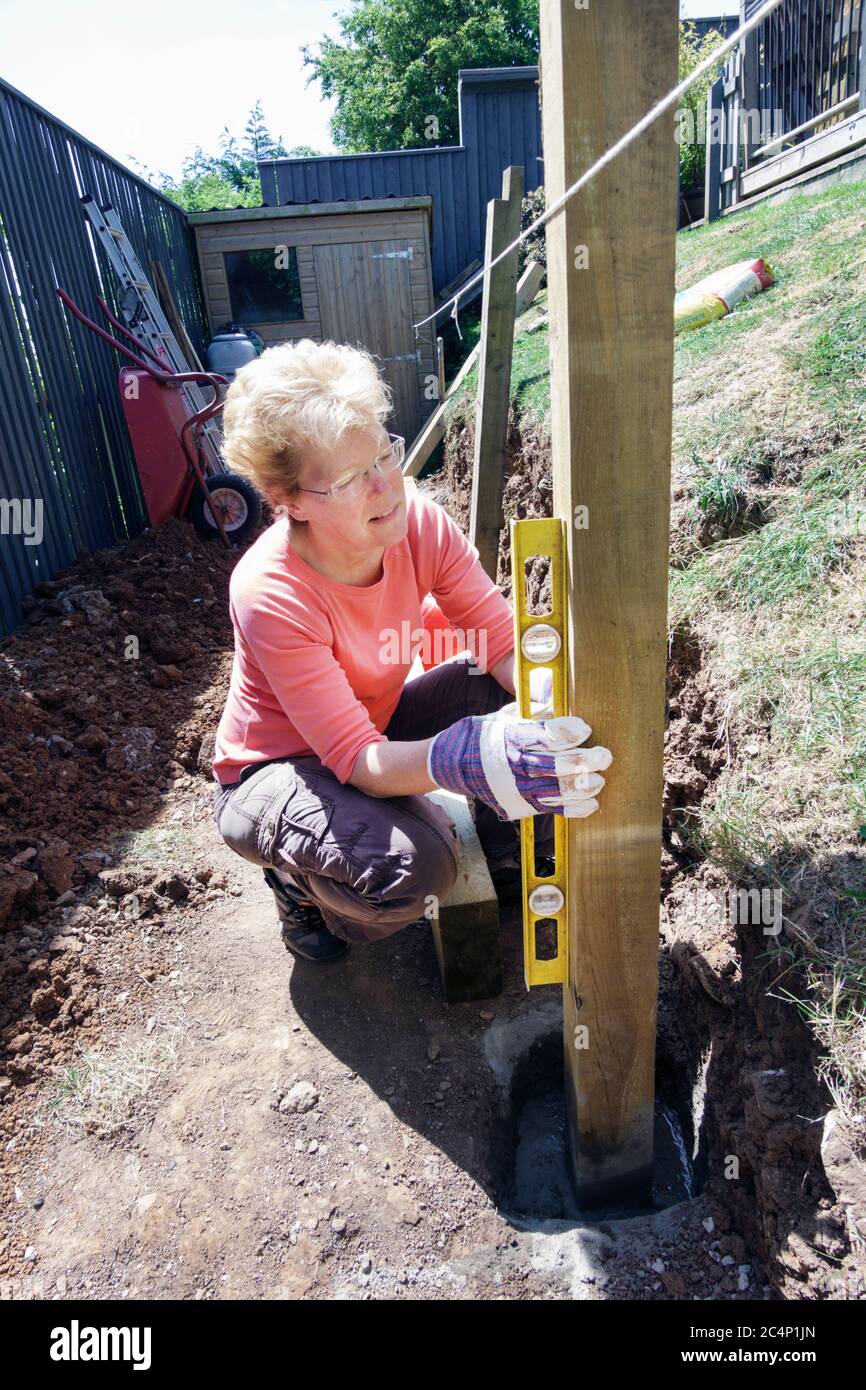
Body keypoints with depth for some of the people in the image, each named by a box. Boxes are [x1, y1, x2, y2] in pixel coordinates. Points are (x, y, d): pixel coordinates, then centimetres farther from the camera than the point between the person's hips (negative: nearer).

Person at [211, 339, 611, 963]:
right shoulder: (270, 596, -33)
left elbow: (505, 641, -18)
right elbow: (359, 760, -35)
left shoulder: (420, 524, -18)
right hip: (278, 768, -5)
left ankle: (508, 838, 11)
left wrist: (556, 709, -39)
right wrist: (453, 759, -55)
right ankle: (300, 883, 2)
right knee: (415, 863, -33)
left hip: (380, 723, 5)